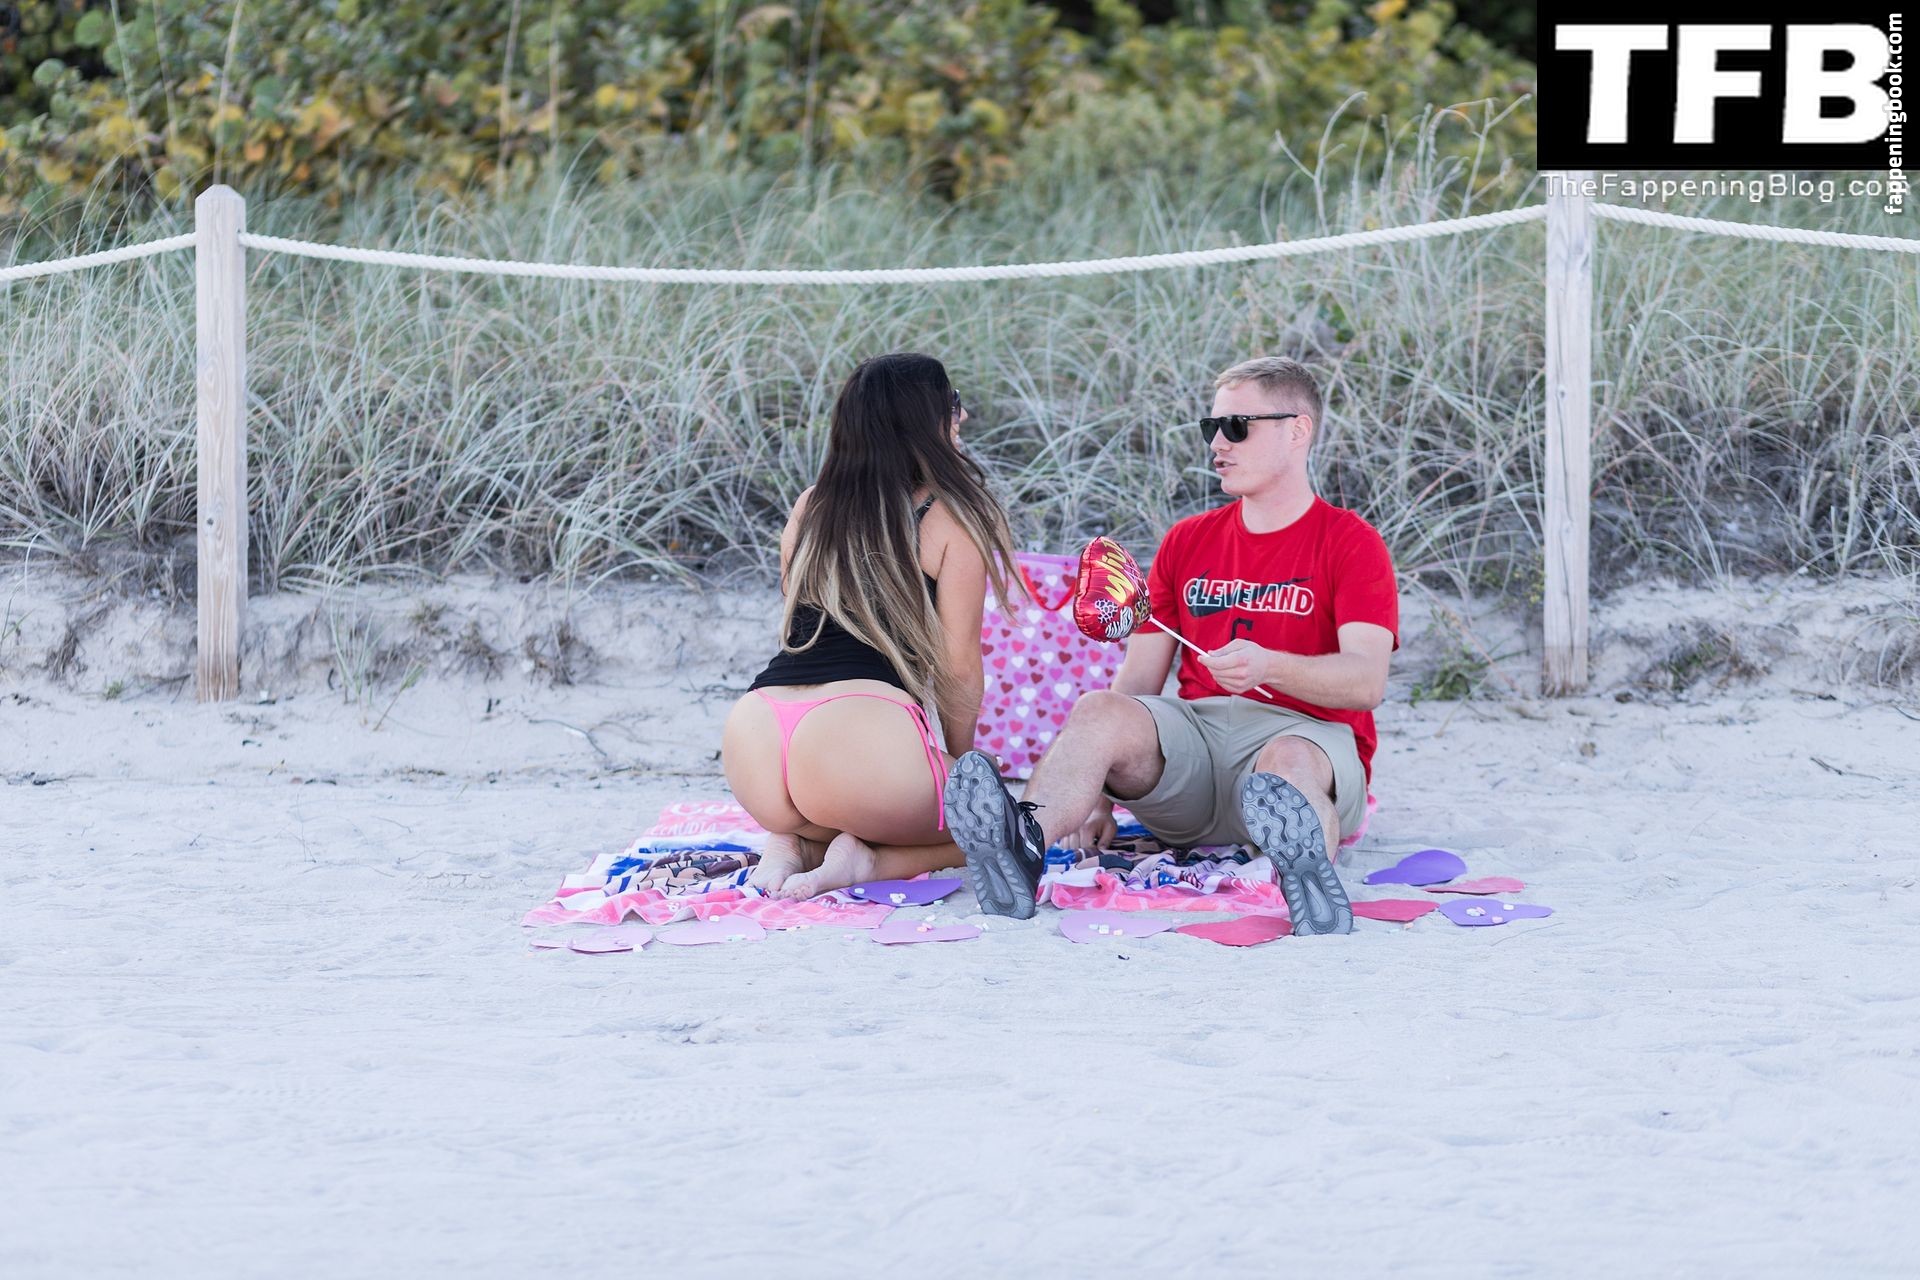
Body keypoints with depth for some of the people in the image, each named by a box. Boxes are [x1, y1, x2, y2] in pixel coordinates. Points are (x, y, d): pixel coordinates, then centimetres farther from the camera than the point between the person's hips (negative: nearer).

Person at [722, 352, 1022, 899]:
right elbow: (958, 667, 3)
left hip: (754, 733, 6)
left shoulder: (809, 508, 21)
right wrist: (960, 763, 22)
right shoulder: (951, 518, 5)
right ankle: (866, 860, -5)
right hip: (861, 727, -6)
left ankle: (796, 845, 6)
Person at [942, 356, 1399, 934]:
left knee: (1288, 761, -39)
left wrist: (1268, 667, -29)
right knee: (1099, 710, -26)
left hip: (1307, 733, -4)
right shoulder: (1187, 542, 20)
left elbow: (1367, 681, -9)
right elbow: (1138, 681, 13)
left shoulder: (1351, 543, 4)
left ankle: (1305, 865, -72)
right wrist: (1097, 795, -3)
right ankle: (1023, 844, -55)